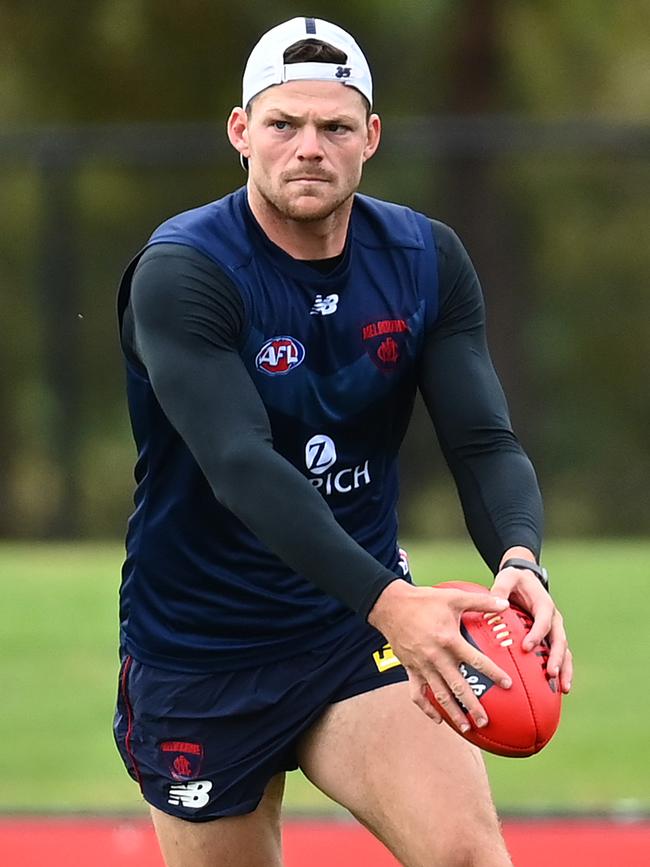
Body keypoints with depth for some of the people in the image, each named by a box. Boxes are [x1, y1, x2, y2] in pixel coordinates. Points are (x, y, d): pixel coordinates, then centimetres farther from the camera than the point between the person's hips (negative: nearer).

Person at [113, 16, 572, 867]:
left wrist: (519, 560, -33)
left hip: (365, 634, 2)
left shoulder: (430, 262, -2)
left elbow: (486, 444, -9)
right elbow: (242, 468, -31)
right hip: (200, 655, -2)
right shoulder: (180, 274, -18)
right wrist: (386, 601, -45)